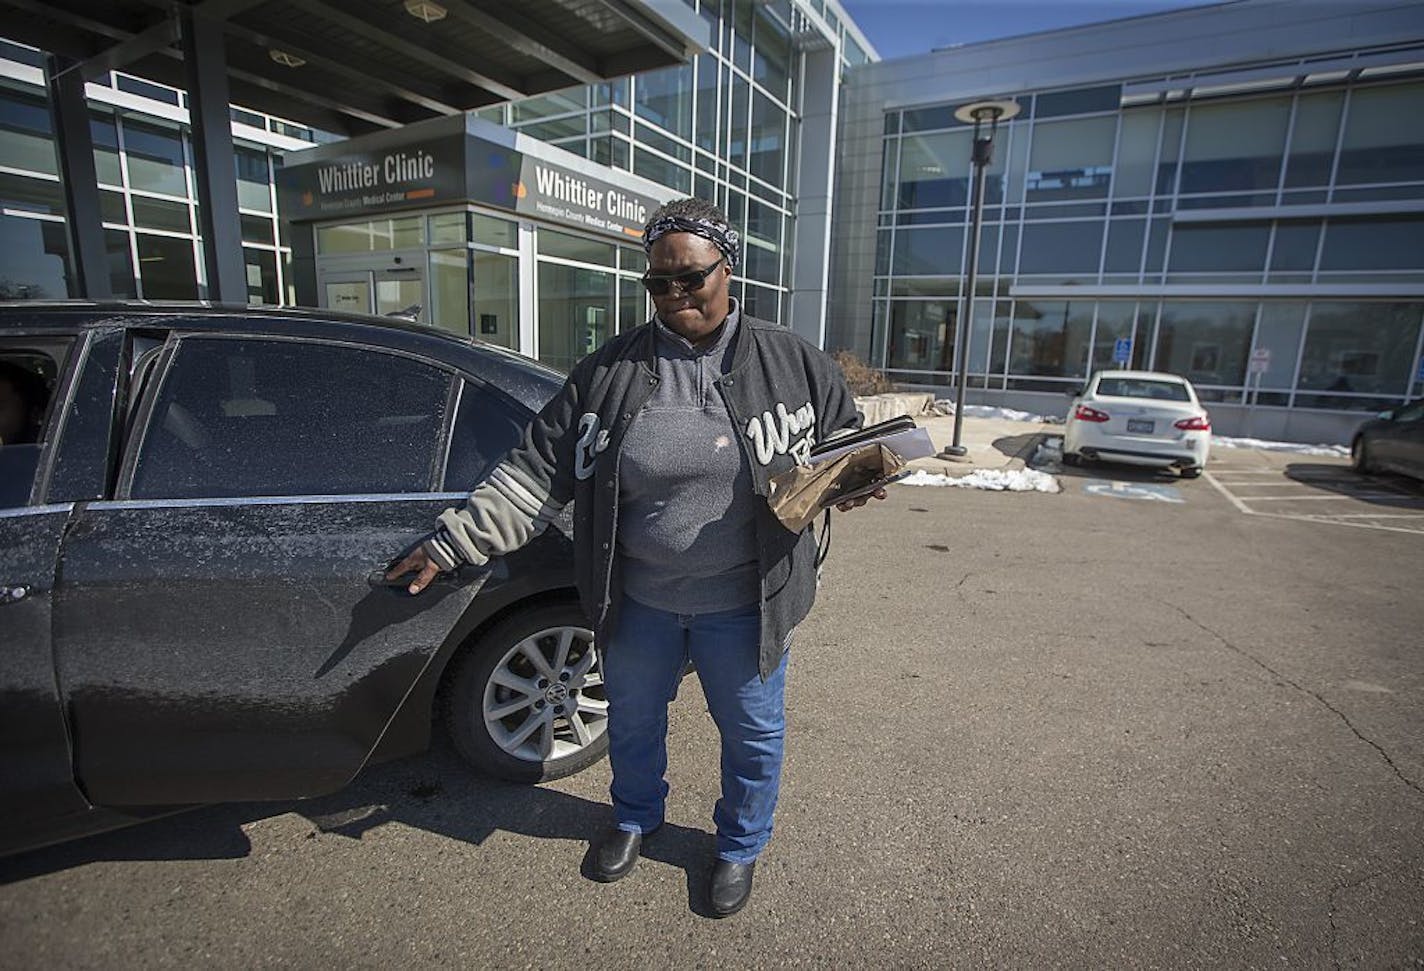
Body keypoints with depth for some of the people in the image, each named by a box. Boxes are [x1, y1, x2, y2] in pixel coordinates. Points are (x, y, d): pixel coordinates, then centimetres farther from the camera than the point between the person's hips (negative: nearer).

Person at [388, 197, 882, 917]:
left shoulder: (791, 363, -5)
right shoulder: (607, 372, -4)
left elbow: (846, 438, 7)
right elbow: (536, 472, -5)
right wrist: (450, 543, -9)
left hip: (742, 606, -1)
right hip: (637, 602, 2)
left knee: (752, 733, 18)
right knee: (632, 721, 23)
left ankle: (740, 845, 49)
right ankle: (636, 818, 56)